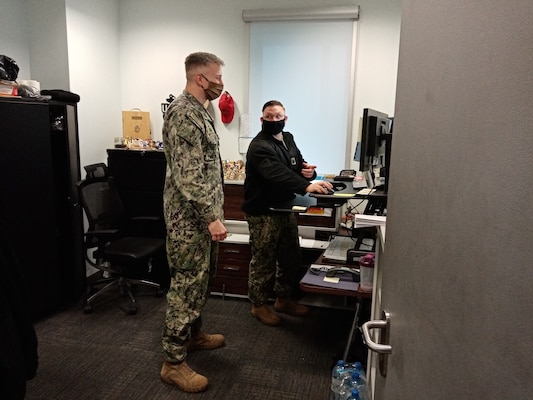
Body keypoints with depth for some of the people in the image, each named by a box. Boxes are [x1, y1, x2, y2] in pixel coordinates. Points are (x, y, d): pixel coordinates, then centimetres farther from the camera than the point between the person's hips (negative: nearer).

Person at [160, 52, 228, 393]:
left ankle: (194, 334, 39)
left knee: (201, 280, 20)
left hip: (202, 214, 10)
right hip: (191, 218, -10)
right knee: (187, 286, -1)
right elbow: (187, 175, -26)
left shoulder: (199, 110, 14)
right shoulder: (184, 113, -18)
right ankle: (174, 363, 13)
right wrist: (211, 217, -26)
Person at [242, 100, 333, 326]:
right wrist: (306, 186, -49)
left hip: (286, 209, 9)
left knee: (291, 258, 17)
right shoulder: (259, 146, -19)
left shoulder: (288, 139, 10)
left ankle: (283, 299, 35)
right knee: (263, 262, 3)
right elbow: (277, 173, -36)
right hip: (263, 213, -9)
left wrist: (308, 171, -7)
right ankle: (259, 305, 23)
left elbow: (299, 164, 18)